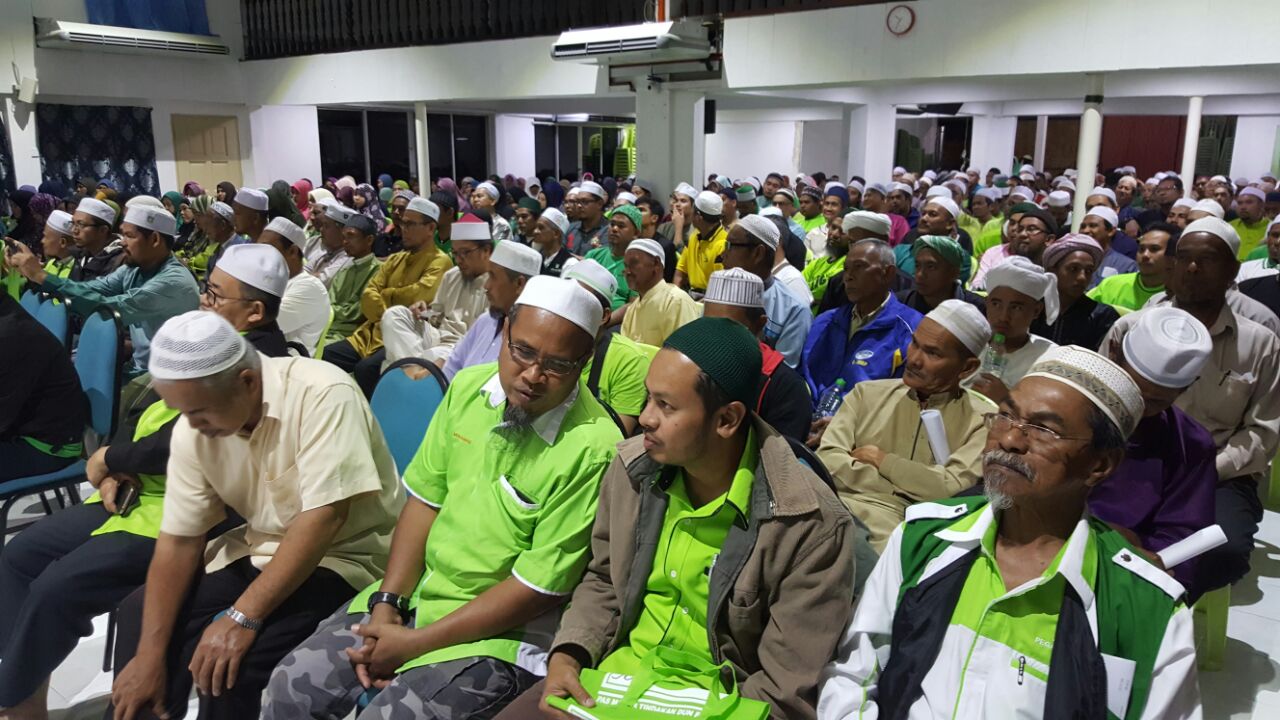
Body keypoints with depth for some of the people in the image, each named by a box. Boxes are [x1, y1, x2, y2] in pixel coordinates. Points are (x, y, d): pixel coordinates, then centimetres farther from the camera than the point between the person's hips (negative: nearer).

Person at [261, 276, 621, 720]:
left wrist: (414, 643, -15)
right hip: (418, 592, 6)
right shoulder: (469, 387, -2)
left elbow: (540, 587, -19)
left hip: (499, 631, -6)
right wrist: (387, 603, -6)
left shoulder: (592, 447, -23)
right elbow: (424, 499, 5)